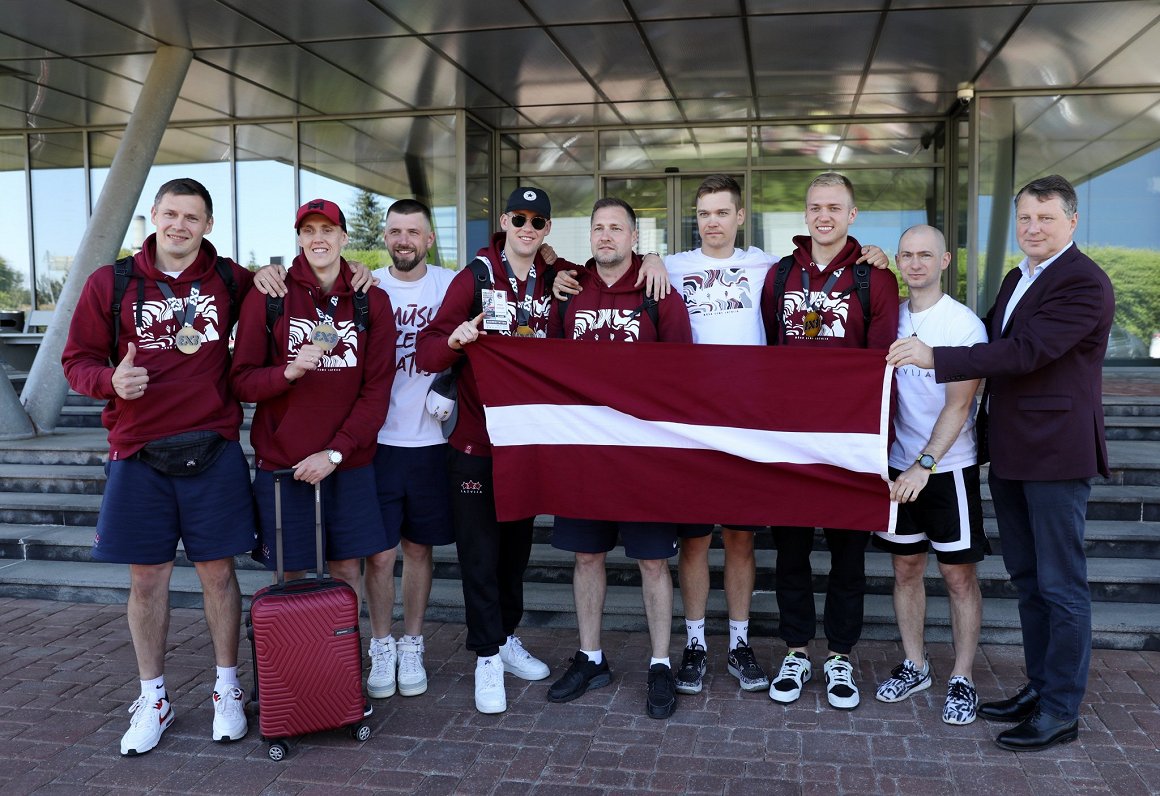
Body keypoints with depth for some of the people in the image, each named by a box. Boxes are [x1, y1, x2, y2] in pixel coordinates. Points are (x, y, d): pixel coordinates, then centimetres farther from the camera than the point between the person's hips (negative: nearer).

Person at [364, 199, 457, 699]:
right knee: (379, 552, 3)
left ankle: (412, 648, 25)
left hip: (431, 439, 0)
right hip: (377, 438, 0)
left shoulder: (451, 286, 2)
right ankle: (381, 648, 21)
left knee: (419, 548, 11)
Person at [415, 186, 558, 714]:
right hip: (477, 438, -4)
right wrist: (455, 339, -29)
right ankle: (487, 656, 13)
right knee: (480, 549, 1)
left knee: (517, 545, 15)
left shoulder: (552, 284, 6)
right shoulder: (475, 278, -5)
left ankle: (507, 637, 32)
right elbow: (427, 352, -10)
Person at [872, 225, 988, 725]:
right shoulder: (891, 317, 4)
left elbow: (958, 406, -16)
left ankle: (962, 680, 16)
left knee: (959, 575, 3)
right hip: (899, 465, 5)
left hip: (949, 468, -4)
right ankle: (914, 666, 27)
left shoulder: (964, 324, -10)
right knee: (905, 568, 12)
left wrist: (925, 464, -23)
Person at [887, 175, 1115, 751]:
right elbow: (993, 337, 26)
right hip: (1010, 453, 9)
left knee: (1060, 585, 1)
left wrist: (936, 357, -25)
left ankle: (1061, 711, 12)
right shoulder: (1016, 279, 15)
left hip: (1055, 453, -9)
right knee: (1027, 580, 17)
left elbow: (1025, 350, -24)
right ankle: (1039, 687, 30)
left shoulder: (1084, 284, -14)